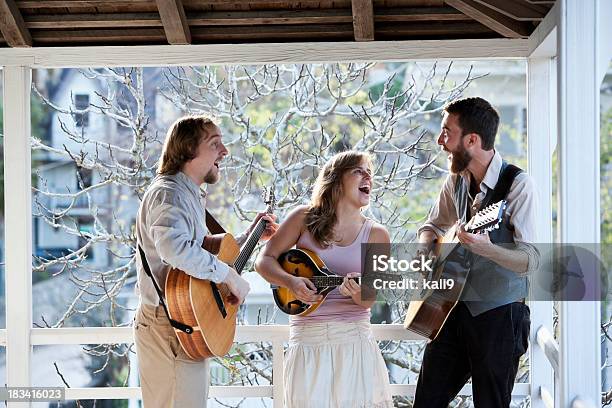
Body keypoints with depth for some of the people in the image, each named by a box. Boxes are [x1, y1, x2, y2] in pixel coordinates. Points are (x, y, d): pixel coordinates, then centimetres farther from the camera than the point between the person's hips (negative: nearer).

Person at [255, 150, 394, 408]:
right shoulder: (304, 219, 4)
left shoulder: (376, 235, 5)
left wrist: (359, 293, -22)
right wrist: (291, 282, -14)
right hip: (308, 337, -1)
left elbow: (368, 300, 1)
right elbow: (264, 261, 5)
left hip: (355, 338, 1)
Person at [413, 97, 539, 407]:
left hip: (499, 315, -6)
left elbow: (531, 259, -23)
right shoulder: (456, 180, 5)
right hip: (455, 308, 6)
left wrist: (486, 247, -41)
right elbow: (433, 226, 23)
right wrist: (425, 248, 0)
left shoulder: (518, 184, -16)